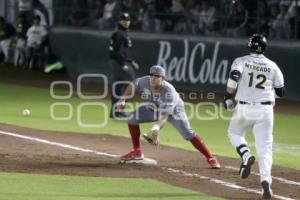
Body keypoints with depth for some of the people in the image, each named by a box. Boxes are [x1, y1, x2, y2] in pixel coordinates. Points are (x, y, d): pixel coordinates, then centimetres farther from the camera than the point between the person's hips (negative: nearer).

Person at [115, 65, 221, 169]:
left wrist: (156, 128, -63)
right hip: (155, 108, 5)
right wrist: (123, 99, -18)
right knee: (132, 118, -12)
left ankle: (210, 158, -14)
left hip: (173, 111, -5)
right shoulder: (145, 82, -27)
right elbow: (132, 86, -4)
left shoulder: (169, 92, -40)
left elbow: (164, 116, -46)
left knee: (188, 134, -22)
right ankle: (137, 153, 2)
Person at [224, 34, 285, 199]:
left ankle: (246, 156, -3)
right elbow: (280, 92, 12)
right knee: (265, 147, 1)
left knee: (234, 133, 26)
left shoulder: (241, 61, 3)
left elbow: (234, 76, -17)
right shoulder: (272, 66, 9)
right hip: (265, 110, 1)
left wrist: (228, 97, -7)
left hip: (244, 108, -1)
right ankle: (266, 181, -18)